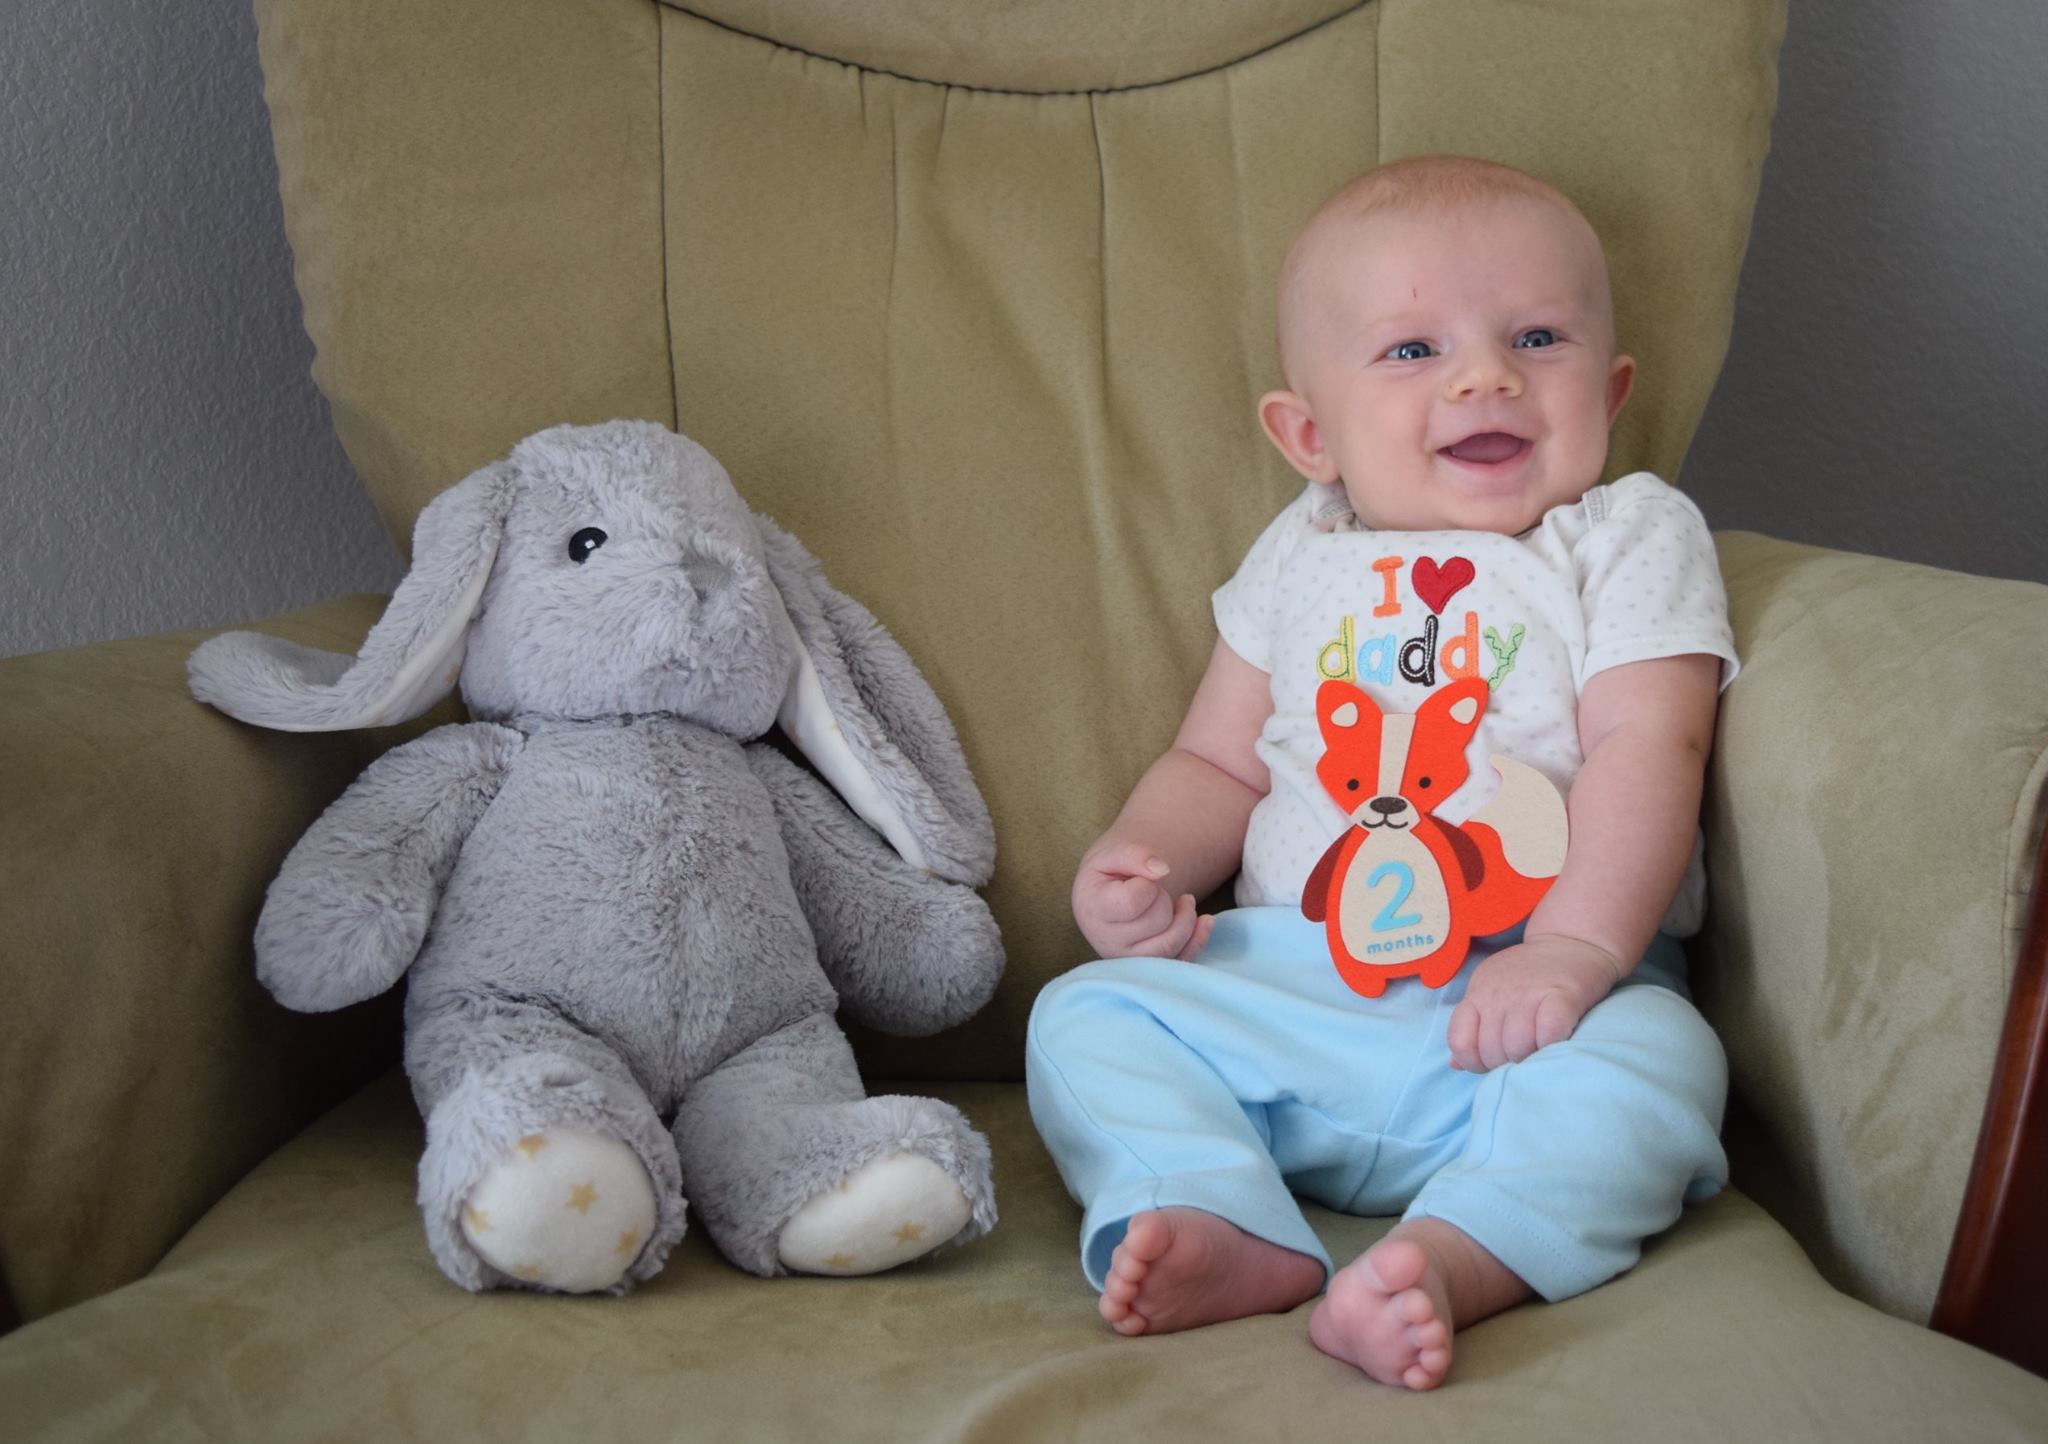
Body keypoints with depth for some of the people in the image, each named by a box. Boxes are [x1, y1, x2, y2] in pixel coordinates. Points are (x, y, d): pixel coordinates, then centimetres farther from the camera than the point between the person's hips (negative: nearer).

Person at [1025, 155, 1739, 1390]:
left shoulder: (1632, 536, 6)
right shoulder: (1305, 559, 17)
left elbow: (1648, 751, -7)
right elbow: (1219, 763, 22)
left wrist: (1573, 949, -23)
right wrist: (1139, 864, -1)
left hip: (1530, 993, -3)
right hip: (1287, 985, 4)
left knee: (1649, 1058, -32)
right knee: (1090, 1013, -13)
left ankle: (1447, 1262, -47)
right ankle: (1230, 1232, -33)